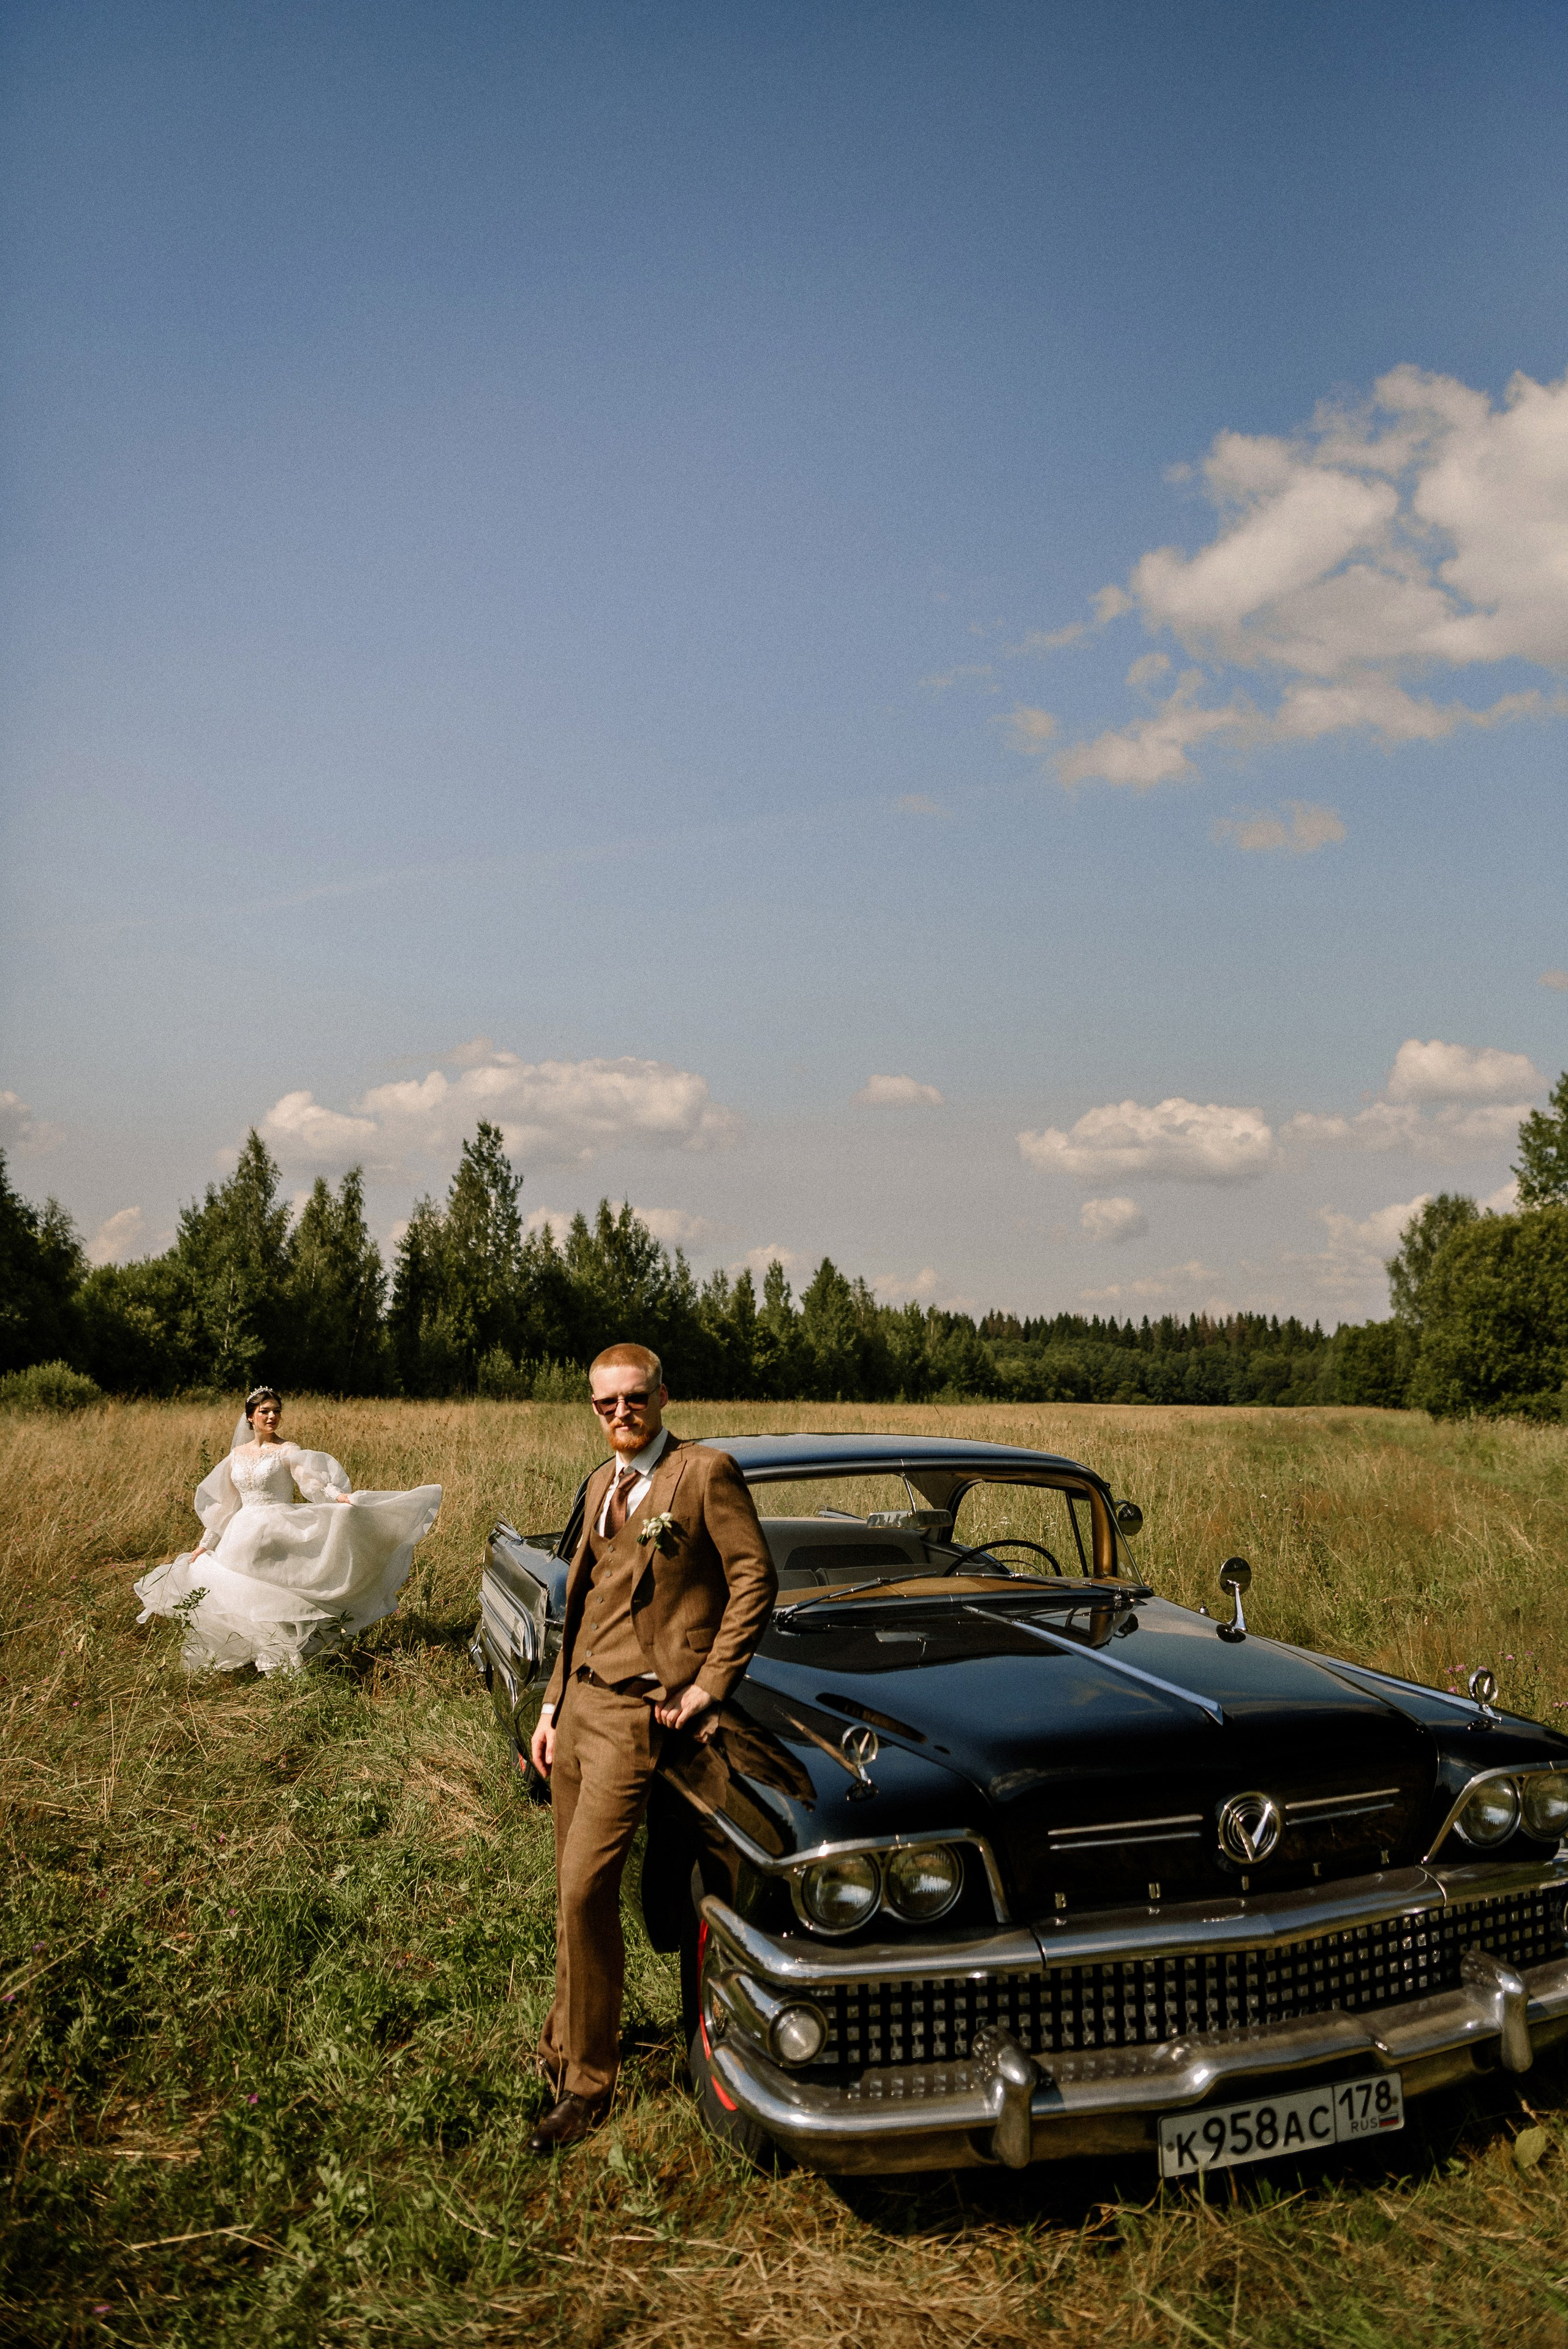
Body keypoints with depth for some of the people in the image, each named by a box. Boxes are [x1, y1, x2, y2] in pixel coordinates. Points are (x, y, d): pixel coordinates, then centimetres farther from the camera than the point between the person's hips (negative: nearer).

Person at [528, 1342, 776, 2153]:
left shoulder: (706, 1472, -7)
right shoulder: (603, 1483, 15)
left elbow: (755, 1579, -7)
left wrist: (710, 1686, -11)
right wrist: (553, 1706, 15)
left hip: (639, 1709, -7)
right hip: (578, 1700, 7)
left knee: (584, 1893, -9)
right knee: (575, 1895, 14)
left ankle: (586, 2085, 6)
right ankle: (569, 2043, 31)